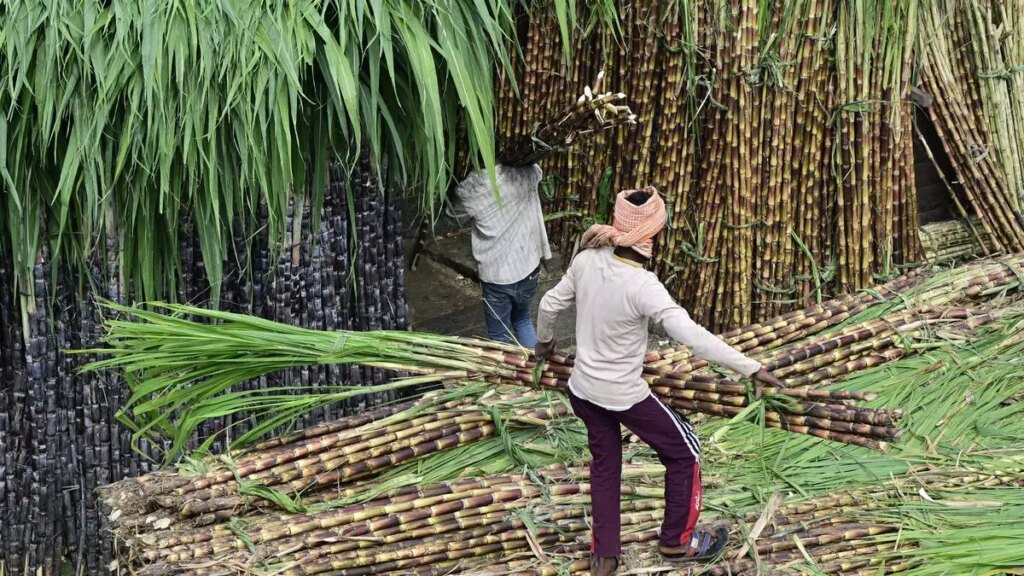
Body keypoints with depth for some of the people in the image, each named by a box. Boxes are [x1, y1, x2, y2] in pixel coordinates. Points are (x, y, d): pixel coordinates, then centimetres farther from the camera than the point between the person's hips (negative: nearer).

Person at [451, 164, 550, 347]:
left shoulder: (470, 188, -16)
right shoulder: (528, 173, -9)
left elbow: (455, 214, 6)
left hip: (496, 276, -3)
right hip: (528, 271, 4)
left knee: (499, 336, 11)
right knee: (523, 322, 27)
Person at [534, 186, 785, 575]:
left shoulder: (587, 260, -11)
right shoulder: (642, 286, -30)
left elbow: (550, 305, 5)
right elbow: (693, 337, -34)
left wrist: (544, 341, 26)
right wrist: (751, 368, -30)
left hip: (582, 390, 6)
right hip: (624, 397, -6)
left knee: (604, 464, 25)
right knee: (684, 453, 18)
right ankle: (676, 540, 33)